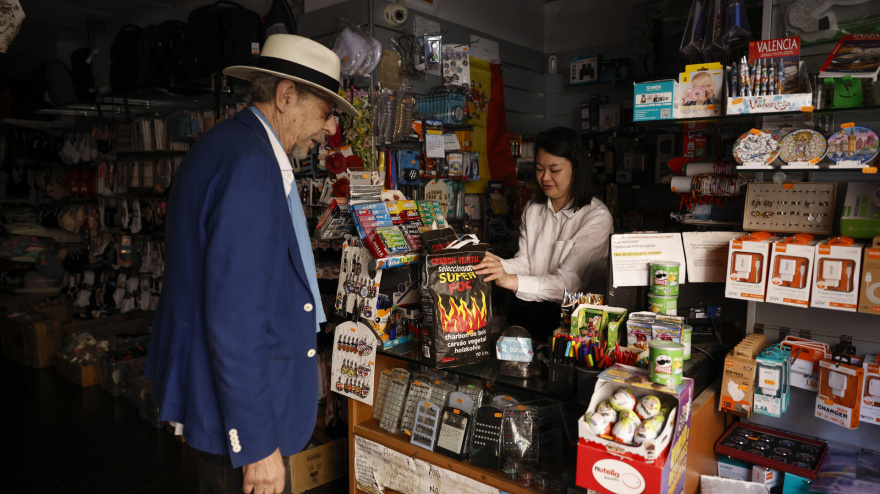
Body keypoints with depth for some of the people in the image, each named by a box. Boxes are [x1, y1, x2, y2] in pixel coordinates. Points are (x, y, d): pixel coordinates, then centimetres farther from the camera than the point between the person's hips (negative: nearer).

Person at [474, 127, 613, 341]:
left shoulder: (597, 217, -10)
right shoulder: (533, 209, 11)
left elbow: (569, 282, -20)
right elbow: (524, 263, 6)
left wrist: (511, 281, -32)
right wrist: (495, 263, -15)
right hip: (531, 305, 5)